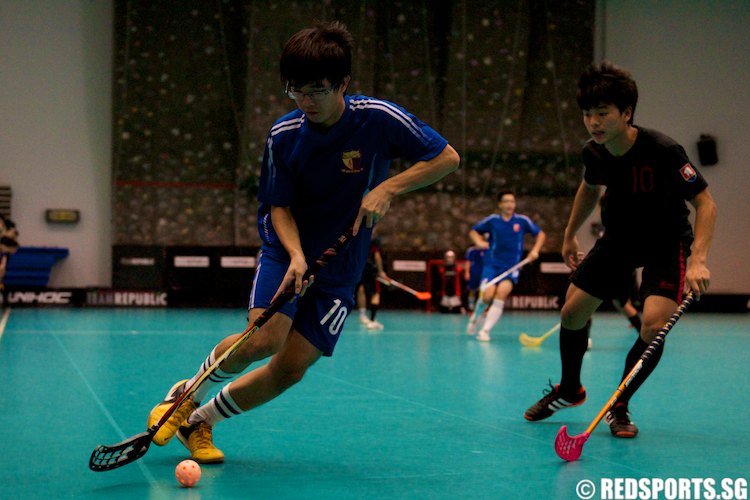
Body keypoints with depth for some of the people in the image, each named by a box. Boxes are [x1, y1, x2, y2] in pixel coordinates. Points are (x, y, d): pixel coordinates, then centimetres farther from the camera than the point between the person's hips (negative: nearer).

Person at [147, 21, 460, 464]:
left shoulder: (379, 118, -15)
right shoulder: (284, 135, -9)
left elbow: (448, 158, -10)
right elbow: (279, 207, -2)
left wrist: (388, 187, -23)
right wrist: (296, 254, -21)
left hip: (339, 267, 0)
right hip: (287, 251, 0)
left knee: (291, 367, -8)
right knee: (265, 338, -25)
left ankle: (199, 421, 14)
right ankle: (188, 393, 5)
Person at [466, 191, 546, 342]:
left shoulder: (522, 220, 1)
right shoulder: (492, 220, 1)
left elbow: (540, 234, 11)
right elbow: (473, 231, 12)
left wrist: (535, 250, -3)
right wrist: (479, 242, -8)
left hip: (511, 266, 0)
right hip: (492, 264, 0)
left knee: (502, 292, -25)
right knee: (487, 296, -18)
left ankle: (485, 330, -20)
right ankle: (475, 317, 16)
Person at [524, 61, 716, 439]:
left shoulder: (663, 151, -29)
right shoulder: (593, 152, -13)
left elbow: (705, 203, -23)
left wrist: (698, 261, -34)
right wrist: (570, 234, 18)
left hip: (667, 241, -5)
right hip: (619, 238, 5)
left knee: (655, 325, -23)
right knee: (572, 312, 2)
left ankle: (619, 407, 1)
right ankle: (569, 389, 31)